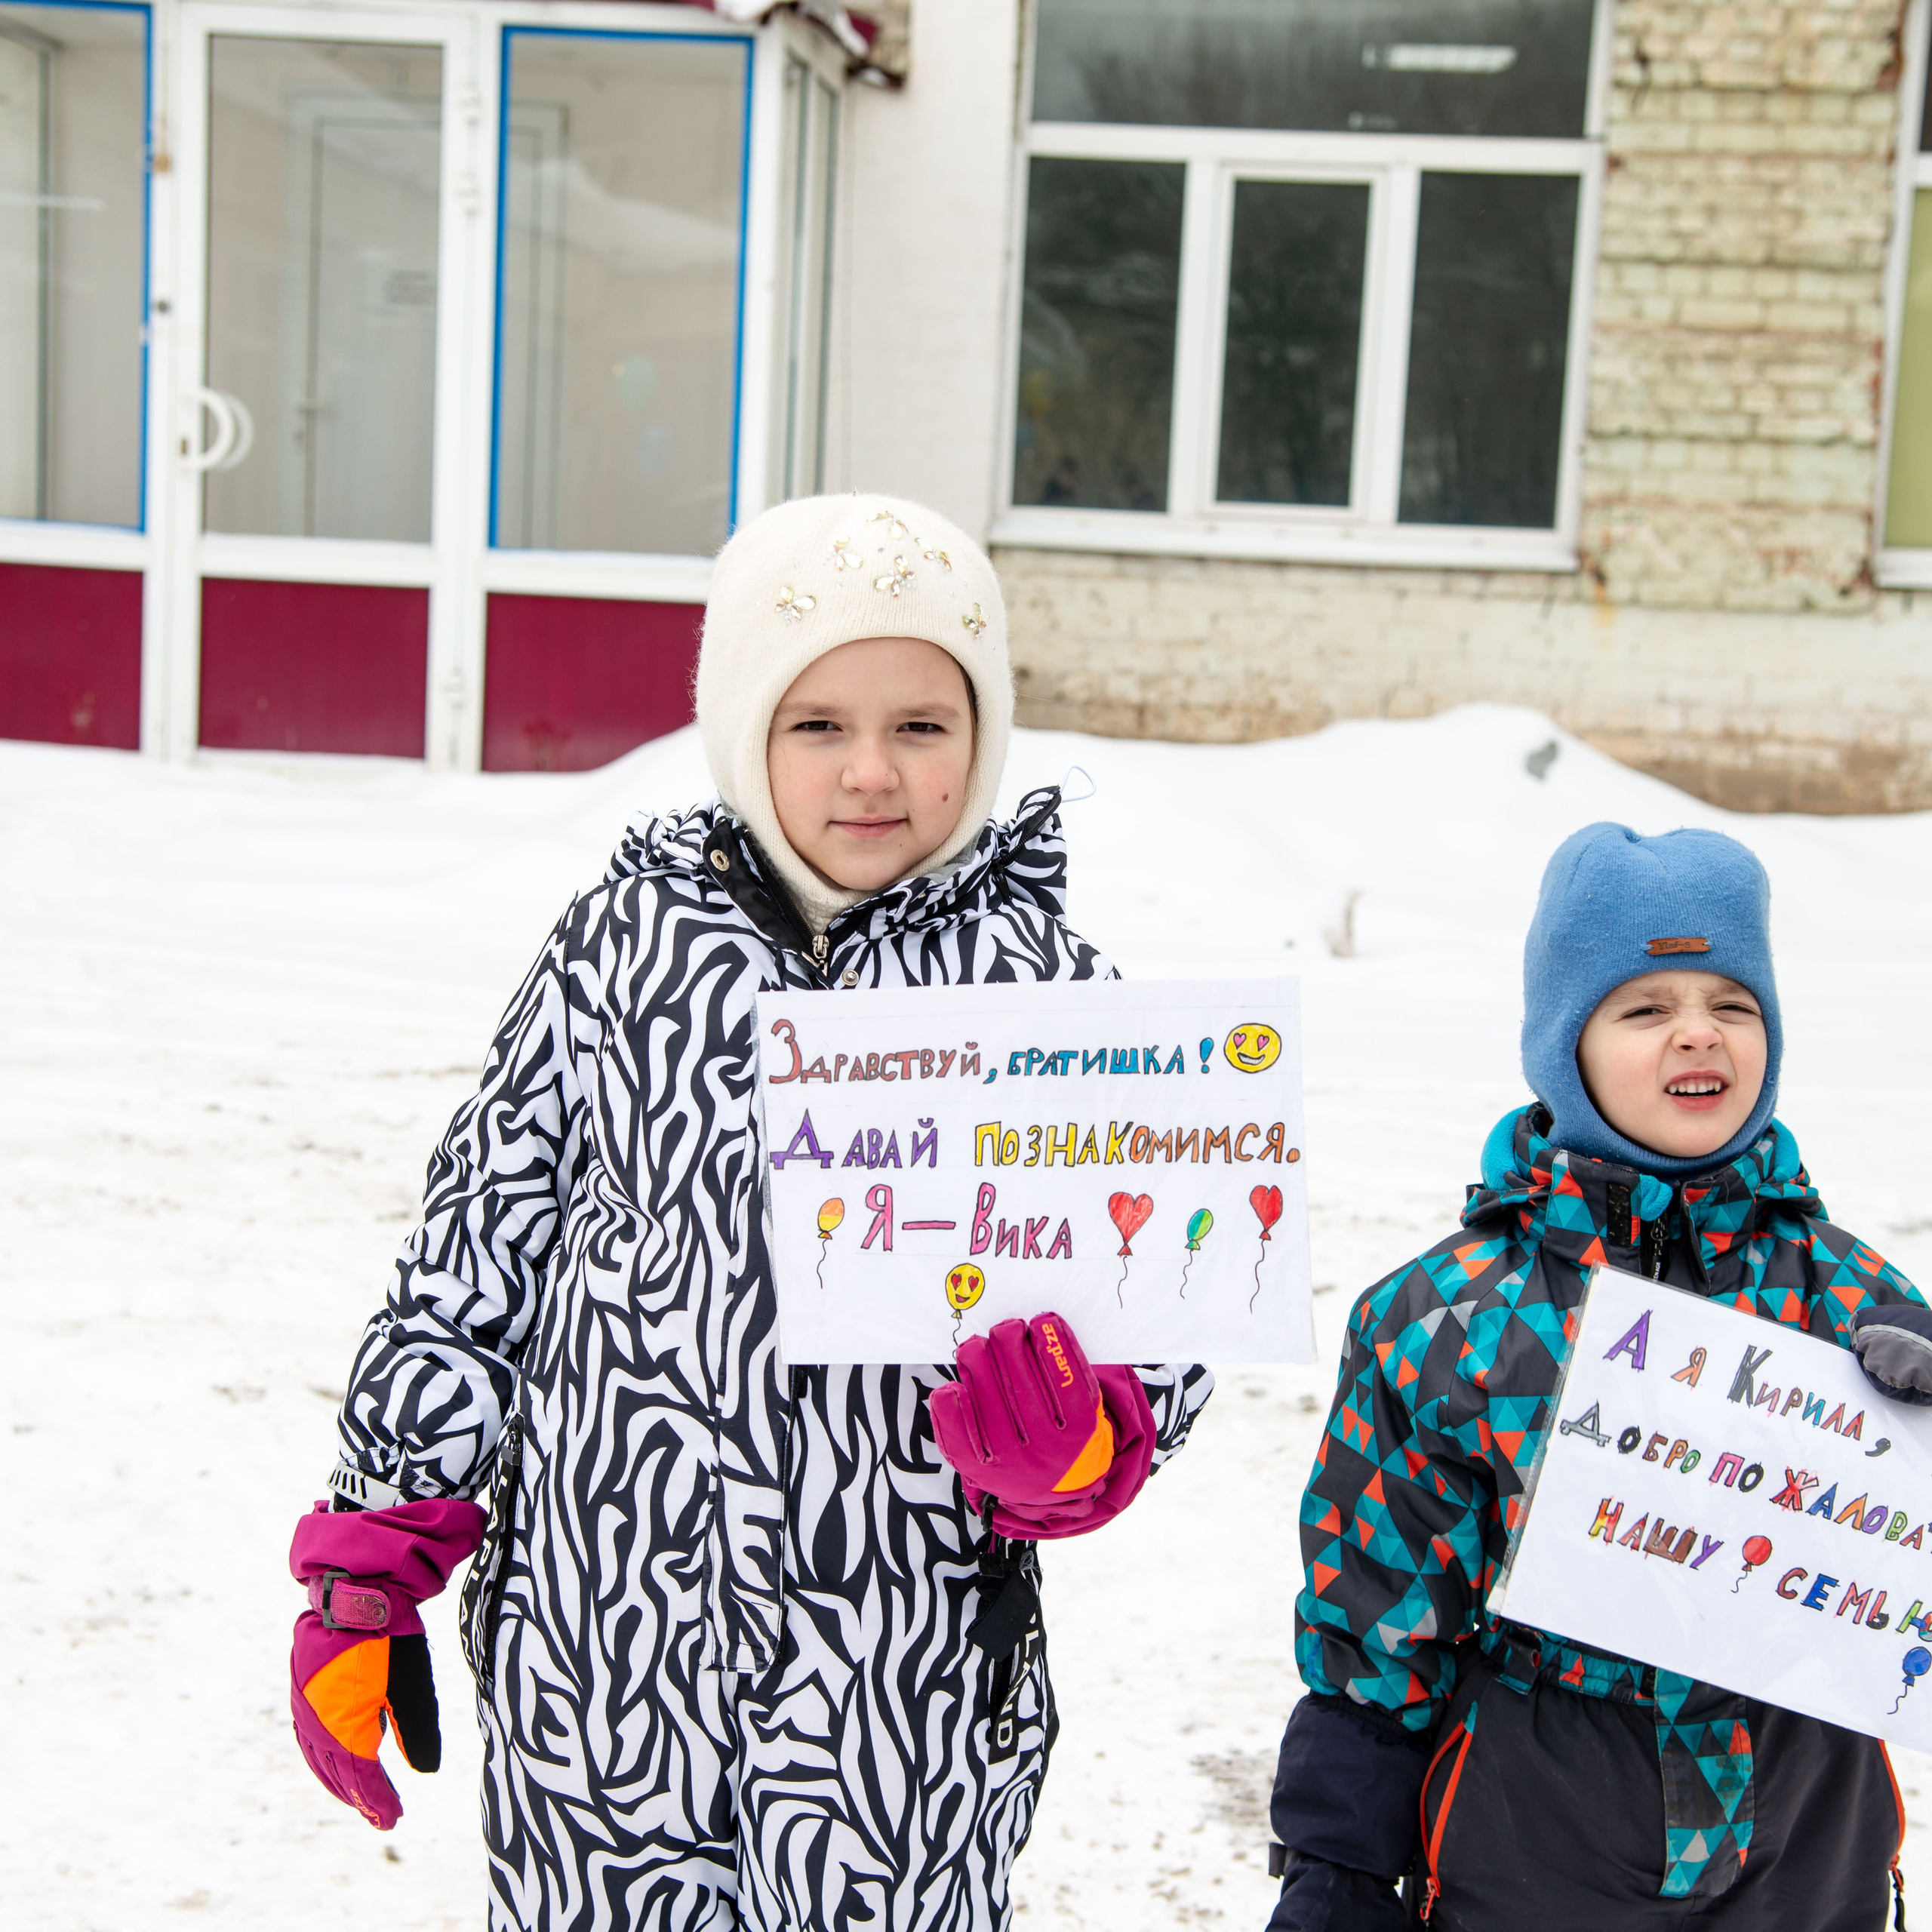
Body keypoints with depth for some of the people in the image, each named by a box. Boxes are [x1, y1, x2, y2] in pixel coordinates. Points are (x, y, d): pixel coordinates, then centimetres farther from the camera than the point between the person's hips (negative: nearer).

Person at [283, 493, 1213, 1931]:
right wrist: (368, 1574, 5)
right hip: (595, 1653, 1)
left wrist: (1077, 1444, -19)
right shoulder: (630, 939, 0)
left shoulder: (1038, 980, -1)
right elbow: (475, 1249, 5)